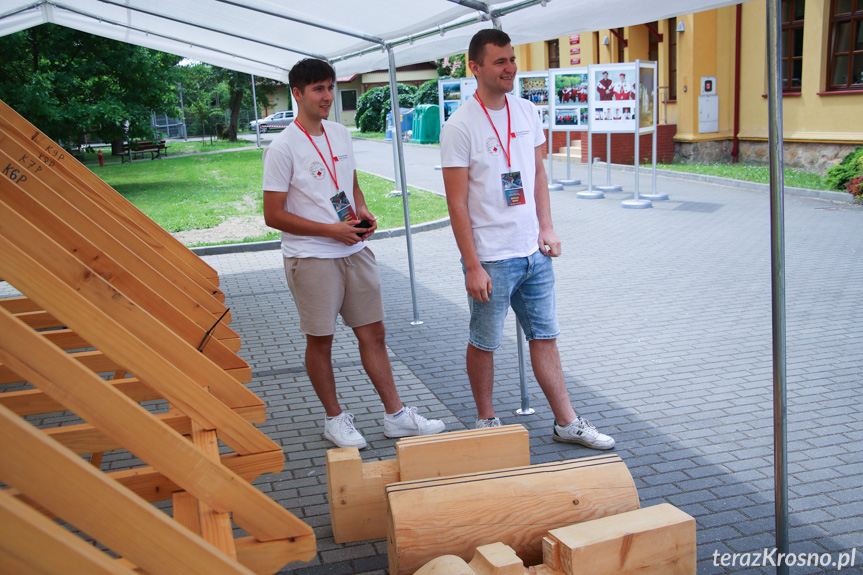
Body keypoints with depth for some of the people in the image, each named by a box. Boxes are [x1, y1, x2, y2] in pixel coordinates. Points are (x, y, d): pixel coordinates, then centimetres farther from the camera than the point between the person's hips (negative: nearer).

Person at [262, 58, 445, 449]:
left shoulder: (341, 134, 9)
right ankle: (334, 419, 23)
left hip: (354, 252, 6)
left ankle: (395, 415, 18)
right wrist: (333, 230, -16)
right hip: (311, 257, -6)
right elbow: (273, 215, -13)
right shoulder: (283, 148, -11)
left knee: (373, 332, 9)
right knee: (320, 340, 6)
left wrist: (363, 212, -1)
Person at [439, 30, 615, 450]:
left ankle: (566, 422, 21)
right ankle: (486, 422, 25)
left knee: (545, 336, 12)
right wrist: (472, 266, -15)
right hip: (491, 258, -6)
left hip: (534, 253, 6)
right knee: (483, 344, 7)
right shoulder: (460, 127, -12)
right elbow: (457, 203, -13)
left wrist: (546, 227, 7)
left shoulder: (526, 112, 7)